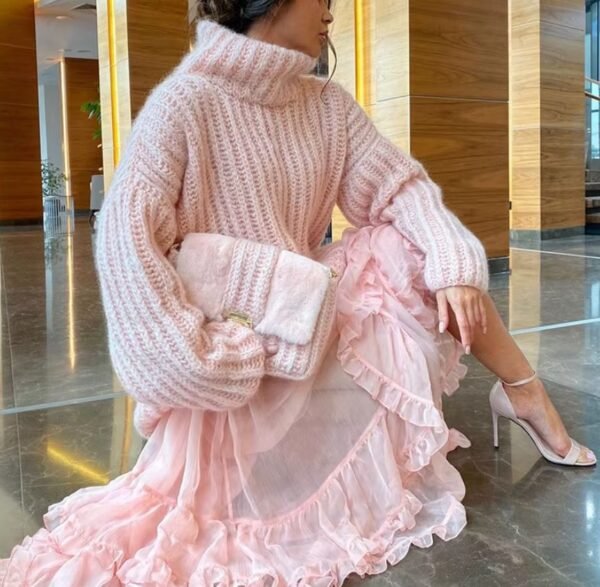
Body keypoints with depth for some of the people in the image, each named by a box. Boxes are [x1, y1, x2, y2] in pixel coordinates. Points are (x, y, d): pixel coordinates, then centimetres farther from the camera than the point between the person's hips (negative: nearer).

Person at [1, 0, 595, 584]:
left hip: (311, 323, 6)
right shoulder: (186, 102, -15)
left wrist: (453, 269, -19)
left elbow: (401, 187, -2)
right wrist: (194, 358, -25)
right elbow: (126, 236, -22)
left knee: (414, 247, -4)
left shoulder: (328, 104, 5)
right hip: (229, 347, -5)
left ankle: (526, 394, 4)